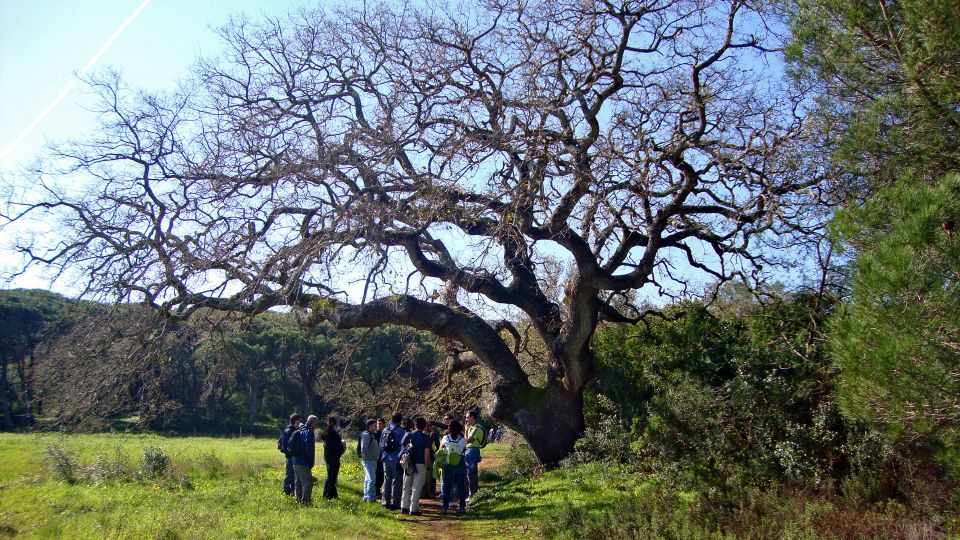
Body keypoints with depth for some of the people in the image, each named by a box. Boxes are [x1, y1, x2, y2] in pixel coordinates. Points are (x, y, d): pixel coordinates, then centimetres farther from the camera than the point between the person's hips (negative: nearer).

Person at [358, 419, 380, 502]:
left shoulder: (373, 435, 15)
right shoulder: (366, 435, -15)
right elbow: (364, 449, -22)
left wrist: (375, 458, 13)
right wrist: (371, 457, -16)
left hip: (372, 461, 10)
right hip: (369, 460, -10)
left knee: (368, 479, 15)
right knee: (372, 479, -9)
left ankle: (366, 497, 22)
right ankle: (371, 498, -6)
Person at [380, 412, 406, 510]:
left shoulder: (385, 430, 7)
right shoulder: (400, 430, -11)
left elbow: (381, 445, 12)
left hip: (386, 459, 6)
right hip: (396, 460, -6)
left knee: (387, 480, 14)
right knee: (396, 482, 1)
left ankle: (386, 502, 17)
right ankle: (394, 503, 1)